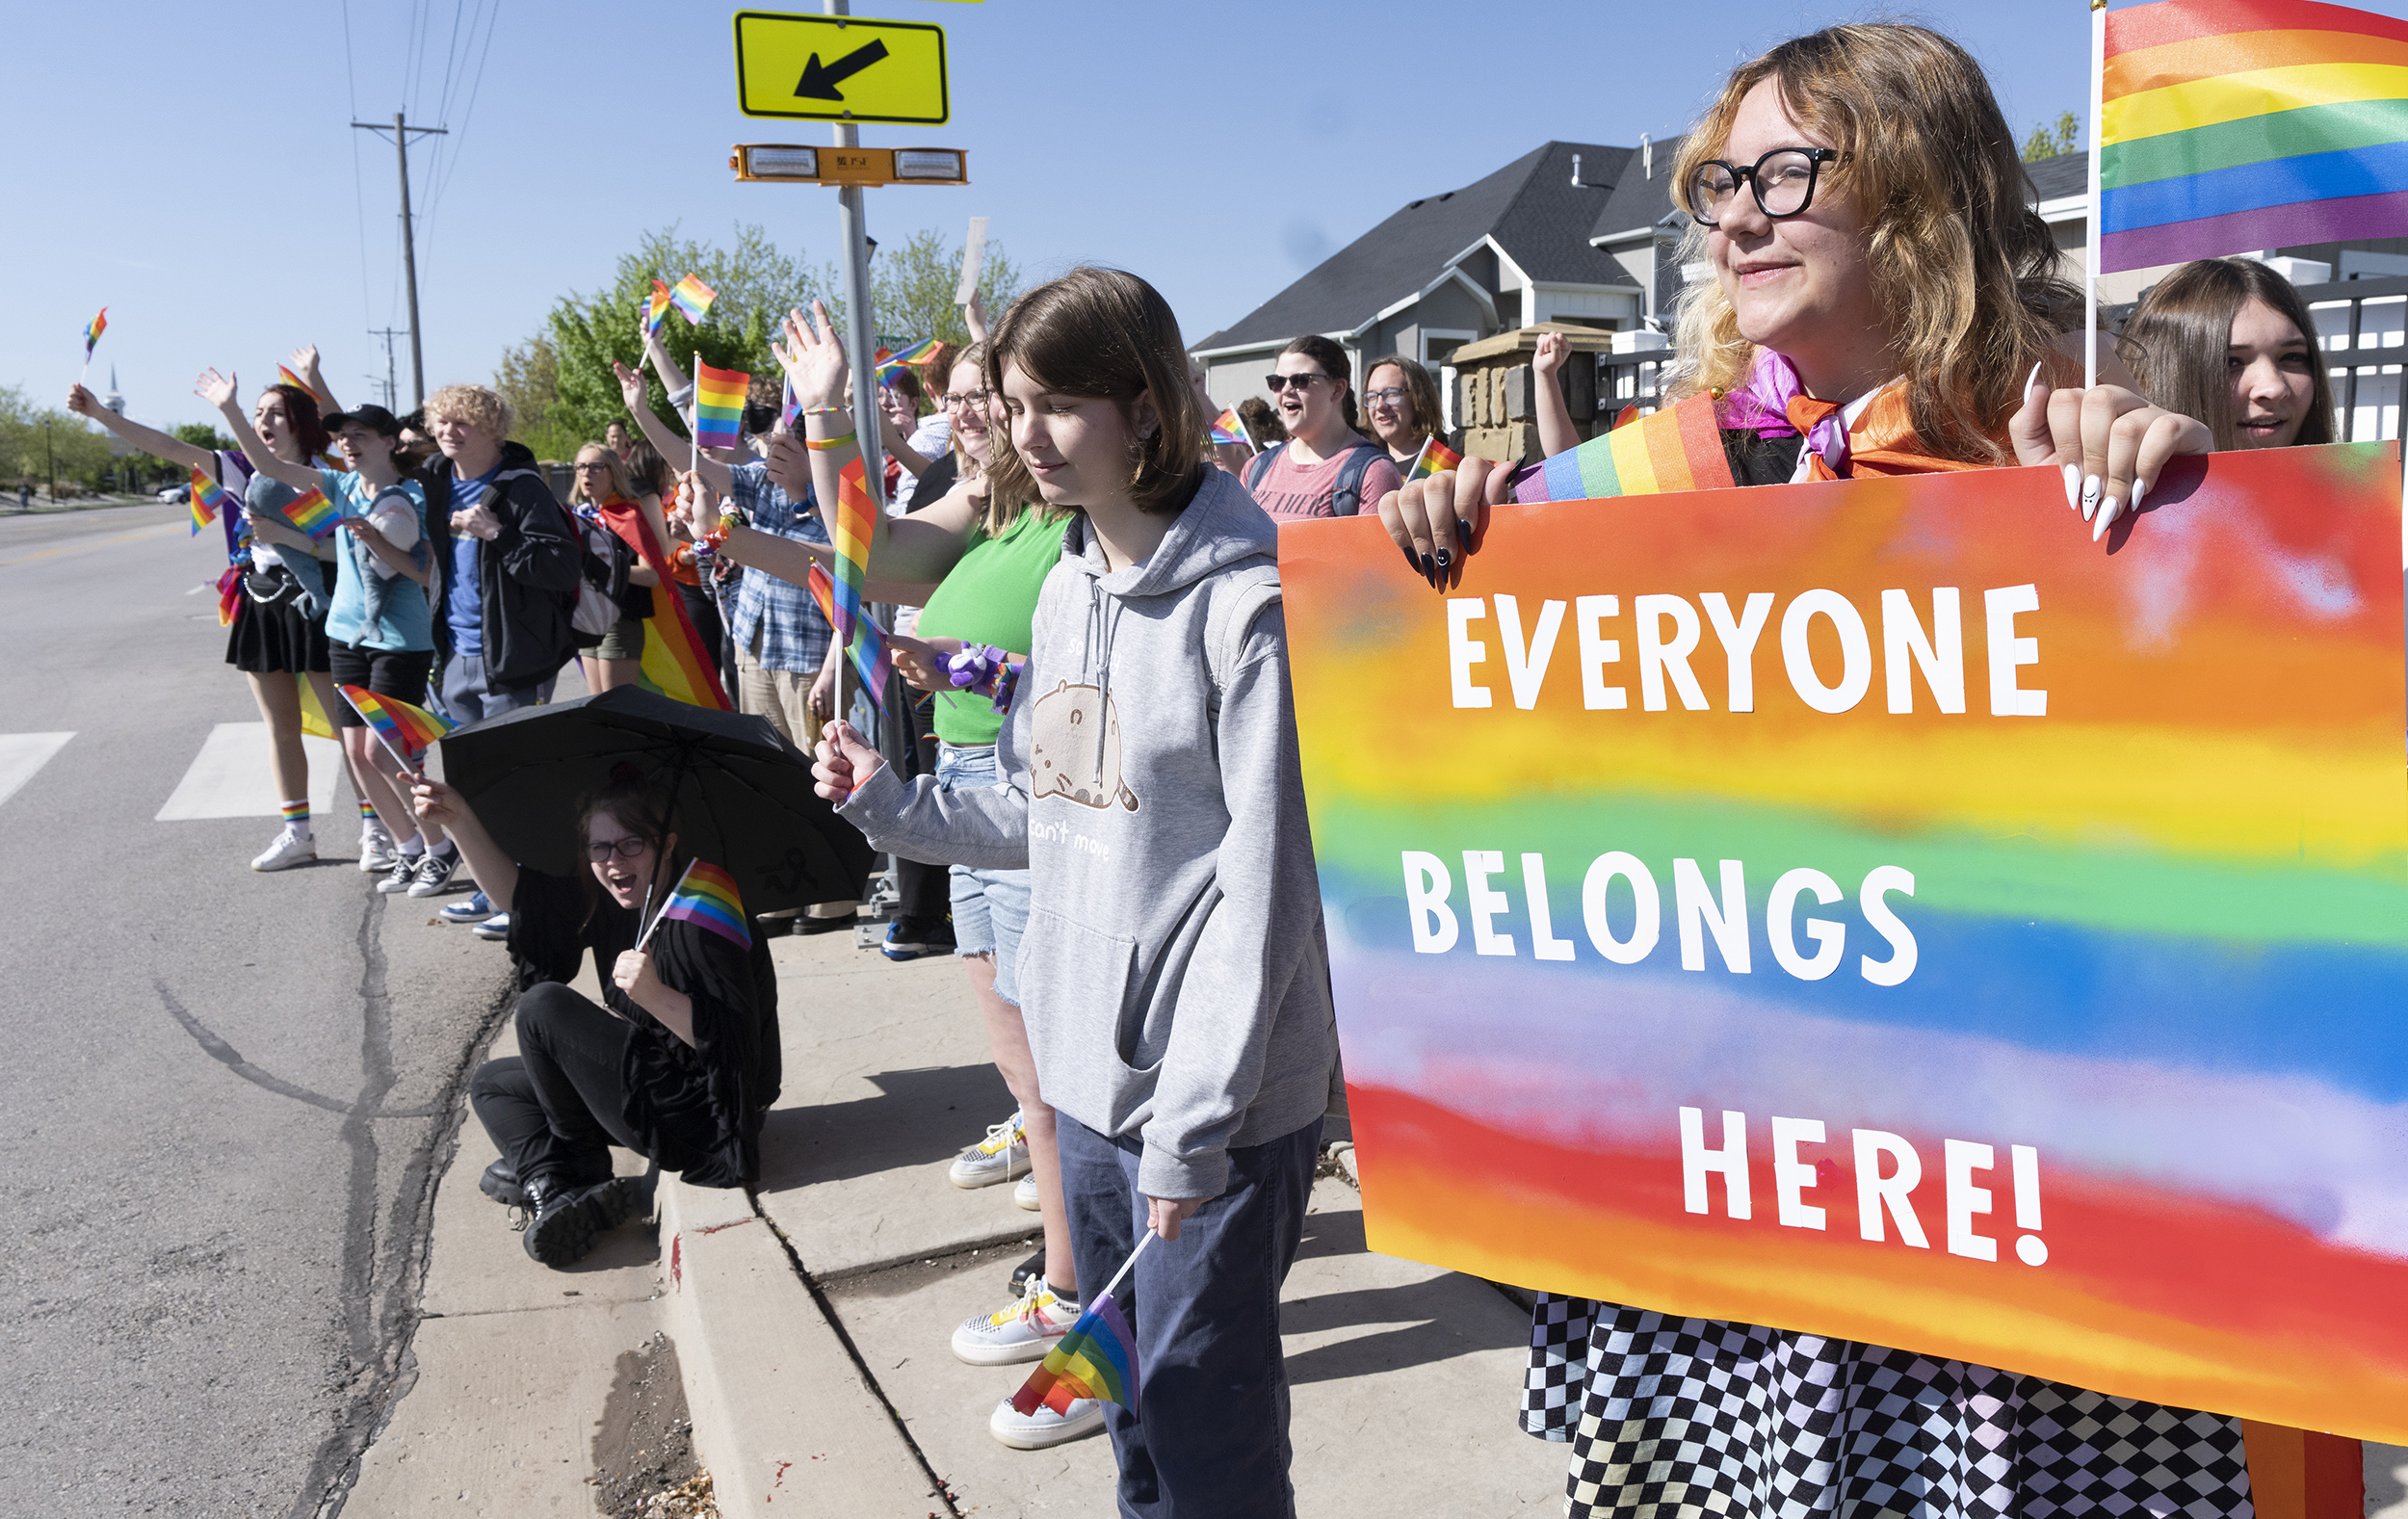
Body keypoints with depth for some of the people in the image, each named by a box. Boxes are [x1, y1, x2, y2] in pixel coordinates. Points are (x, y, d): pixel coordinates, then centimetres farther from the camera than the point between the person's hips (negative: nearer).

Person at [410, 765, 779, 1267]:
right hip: (653, 1083, 11)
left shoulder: (707, 920, -22)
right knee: (492, 1084, 17)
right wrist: (460, 821, -5)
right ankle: (556, 1192, -9)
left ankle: (578, 1164, 4)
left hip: (696, 1121, -11)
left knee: (543, 1006, -14)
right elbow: (518, 893, 4)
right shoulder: (608, 902, 4)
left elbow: (735, 1043, -26)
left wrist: (656, 996, -38)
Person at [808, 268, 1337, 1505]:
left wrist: (1193, 1122, -18)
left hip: (1222, 1094, -7)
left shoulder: (1242, 602, -16)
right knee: (1124, 1394, 22)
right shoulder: (1065, 587, 9)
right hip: (1090, 1072, 8)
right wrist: (889, 804, 6)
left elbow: (1263, 884, -18)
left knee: (1206, 1438, 3)